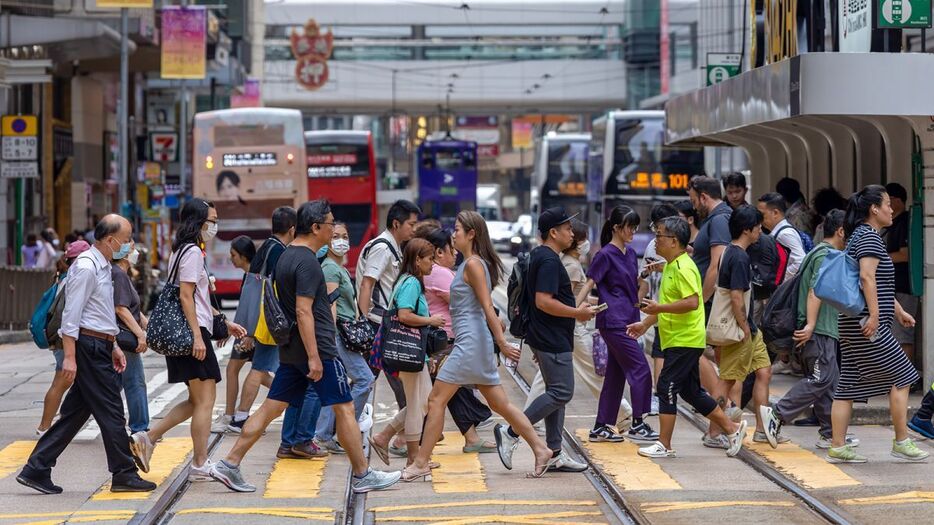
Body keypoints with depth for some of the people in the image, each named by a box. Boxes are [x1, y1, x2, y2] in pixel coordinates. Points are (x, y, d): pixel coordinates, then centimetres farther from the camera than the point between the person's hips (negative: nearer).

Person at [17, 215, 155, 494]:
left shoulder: (103, 267, 18)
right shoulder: (86, 267, -14)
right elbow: (71, 315, -18)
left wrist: (113, 346, 21)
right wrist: (69, 356, -21)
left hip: (99, 347, 10)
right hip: (89, 347, -10)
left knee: (75, 412, 9)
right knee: (110, 411, -3)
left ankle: (36, 470, 10)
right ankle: (124, 474, 4)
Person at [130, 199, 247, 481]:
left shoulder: (183, 251, 19)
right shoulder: (193, 252, -12)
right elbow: (186, 296, -19)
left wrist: (225, 323, 25)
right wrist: (197, 336, -23)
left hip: (185, 335, 10)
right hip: (192, 332, -10)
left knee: (198, 400, 13)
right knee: (205, 399, -4)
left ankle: (147, 439, 8)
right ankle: (200, 464, -1)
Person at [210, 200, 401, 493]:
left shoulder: (286, 257, 15)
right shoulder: (307, 262, -16)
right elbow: (303, 311, -22)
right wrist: (314, 357, -23)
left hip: (290, 350, 9)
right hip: (317, 348, -9)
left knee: (271, 407, 7)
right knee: (344, 408, 0)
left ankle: (229, 465, 3)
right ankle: (363, 476, 5)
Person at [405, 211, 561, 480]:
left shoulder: (473, 264, -12)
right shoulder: (471, 263, 16)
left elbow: (487, 307, -18)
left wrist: (501, 342, -22)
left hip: (471, 341, -10)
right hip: (472, 342, 10)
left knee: (436, 399, -6)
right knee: (499, 403, 11)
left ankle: (421, 465, -5)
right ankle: (541, 450, 10)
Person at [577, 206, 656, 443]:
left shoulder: (630, 253, 14)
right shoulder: (605, 255, -10)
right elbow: (589, 284, -11)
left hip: (627, 321, 8)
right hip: (613, 322, -8)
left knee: (616, 374, 9)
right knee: (640, 369, -9)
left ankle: (601, 428, 14)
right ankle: (637, 424, -3)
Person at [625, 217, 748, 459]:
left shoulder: (683, 268, -16)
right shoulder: (671, 266, 16)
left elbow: (692, 302, -27)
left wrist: (659, 308, -24)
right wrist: (645, 323, 23)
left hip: (685, 341, -10)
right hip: (676, 339, 10)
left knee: (667, 387, -6)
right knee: (691, 391, 13)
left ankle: (664, 445, -1)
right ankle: (733, 428, 19)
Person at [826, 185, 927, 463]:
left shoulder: (858, 236, 21)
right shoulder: (869, 236, -12)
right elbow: (867, 277, -23)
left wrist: (898, 311, 28)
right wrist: (874, 316, -24)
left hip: (852, 324, 10)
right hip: (868, 324, -10)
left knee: (849, 383, 7)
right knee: (901, 376, -2)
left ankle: (838, 447, 6)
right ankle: (901, 442, 2)